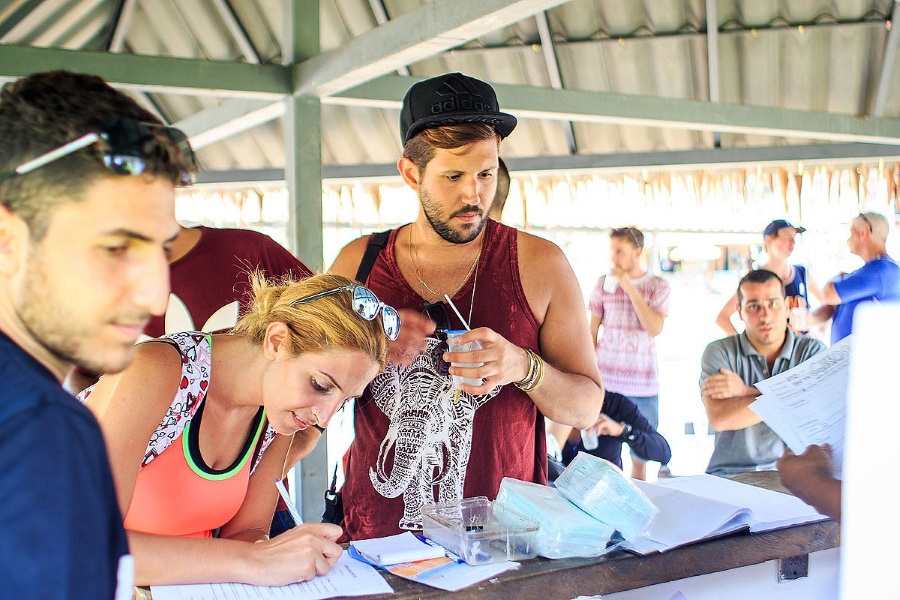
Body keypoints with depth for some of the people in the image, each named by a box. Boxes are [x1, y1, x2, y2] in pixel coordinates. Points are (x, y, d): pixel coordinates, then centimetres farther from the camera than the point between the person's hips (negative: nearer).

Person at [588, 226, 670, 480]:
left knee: (640, 458, 5)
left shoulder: (658, 286, 2)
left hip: (643, 384, -1)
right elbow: (592, 331, 10)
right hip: (606, 381, 1)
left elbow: (655, 328, -12)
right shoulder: (604, 283, 6)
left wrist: (630, 288, -15)